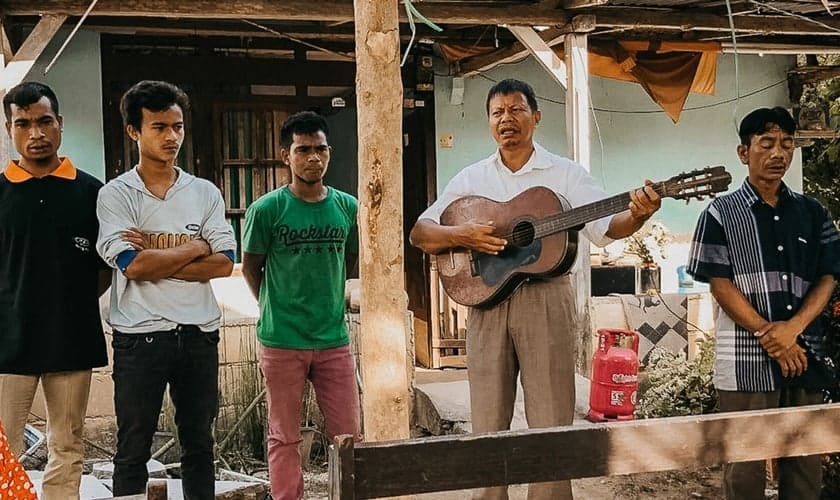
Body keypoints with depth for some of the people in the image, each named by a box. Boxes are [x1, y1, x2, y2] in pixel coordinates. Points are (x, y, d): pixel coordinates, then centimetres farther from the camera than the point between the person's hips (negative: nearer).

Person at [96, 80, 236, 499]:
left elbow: (224, 263, -3)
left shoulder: (205, 193, 8)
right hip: (140, 335, -3)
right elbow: (133, 265, -15)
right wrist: (195, 248, -5)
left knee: (199, 444, 12)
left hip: (199, 333, 3)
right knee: (133, 449, 4)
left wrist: (155, 257, -12)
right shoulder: (116, 194, -2)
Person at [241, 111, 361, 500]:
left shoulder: (347, 207, 2)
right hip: (281, 341, -2)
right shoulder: (266, 209, -7)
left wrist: (328, 303, 12)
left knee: (349, 436, 7)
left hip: (334, 340, 3)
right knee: (285, 439, 8)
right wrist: (276, 311, 7)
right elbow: (250, 267, 5)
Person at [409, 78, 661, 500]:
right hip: (486, 302, 2)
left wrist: (636, 215, -27)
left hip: (546, 301, -2)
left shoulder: (565, 173, 6)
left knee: (551, 425, 0)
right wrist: (462, 235, -12)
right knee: (487, 426, 6)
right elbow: (419, 234, 7)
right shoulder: (471, 178, 11)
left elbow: (607, 227, -5)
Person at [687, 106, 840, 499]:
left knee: (806, 464, 8)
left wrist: (793, 328, -10)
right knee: (745, 466, 2)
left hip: (805, 354, 4)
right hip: (746, 359, -3)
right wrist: (767, 334, -12)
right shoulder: (721, 213, 1)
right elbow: (720, 284, -4)